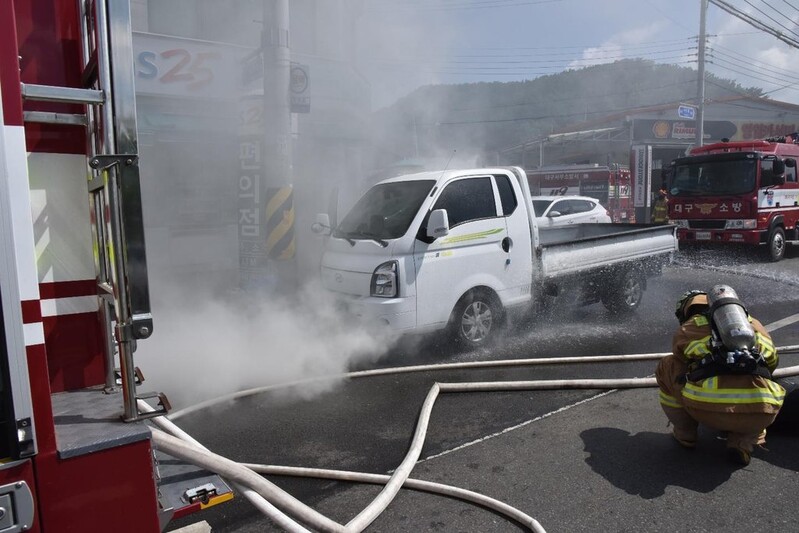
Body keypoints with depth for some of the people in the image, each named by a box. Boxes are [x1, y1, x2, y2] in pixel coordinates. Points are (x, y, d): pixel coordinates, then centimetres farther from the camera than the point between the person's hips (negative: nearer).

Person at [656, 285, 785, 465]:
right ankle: (744, 443, 15)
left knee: (666, 367, 25)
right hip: (759, 414, 2)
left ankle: (685, 435, 29)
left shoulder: (686, 329, 22)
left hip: (708, 407, -2)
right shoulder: (753, 324, 29)